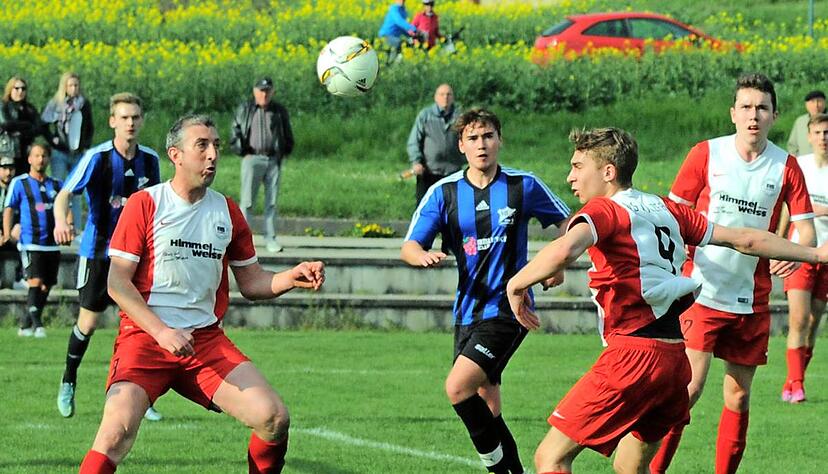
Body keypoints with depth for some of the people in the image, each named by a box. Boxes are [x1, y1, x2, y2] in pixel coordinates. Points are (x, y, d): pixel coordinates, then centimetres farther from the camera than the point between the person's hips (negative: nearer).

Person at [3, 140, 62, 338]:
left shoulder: (56, 185, 12)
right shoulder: (19, 183, 2)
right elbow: (9, 209, 3)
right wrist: (7, 234, -11)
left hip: (52, 245, 5)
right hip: (30, 244, -5)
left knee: (46, 286, 6)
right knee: (35, 282, -19)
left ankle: (25, 325, 17)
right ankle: (37, 324, -19)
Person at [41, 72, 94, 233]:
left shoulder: (84, 104, 5)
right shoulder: (55, 104, -3)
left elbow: (90, 128, 13)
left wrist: (87, 146, 4)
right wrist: (51, 140, -8)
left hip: (78, 153, 2)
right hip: (60, 153, -2)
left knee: (76, 193, 6)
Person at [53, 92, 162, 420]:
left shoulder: (149, 159, 1)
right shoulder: (97, 157, -14)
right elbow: (64, 194, -21)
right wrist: (61, 221, -41)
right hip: (97, 250, -3)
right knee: (88, 323, 1)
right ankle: (68, 383, 26)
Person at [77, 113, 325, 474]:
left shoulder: (227, 211, 11)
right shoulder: (144, 204, -2)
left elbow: (251, 283, 18)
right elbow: (117, 282, -5)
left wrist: (291, 278, -3)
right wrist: (162, 332, -16)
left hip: (206, 339, 4)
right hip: (145, 336, -4)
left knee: (274, 419, -13)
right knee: (118, 431, -27)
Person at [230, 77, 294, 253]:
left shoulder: (280, 111, 11)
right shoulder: (244, 110, 6)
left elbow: (288, 136, 19)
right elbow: (235, 133, 6)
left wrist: (283, 153, 7)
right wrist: (243, 151, -3)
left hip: (273, 161, 2)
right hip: (252, 159, -2)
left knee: (272, 201, 3)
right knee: (247, 200, -6)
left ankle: (270, 239, 9)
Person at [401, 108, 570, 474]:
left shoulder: (523, 186, -2)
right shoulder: (444, 192, 2)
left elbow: (566, 222, 11)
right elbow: (408, 247, -2)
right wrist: (423, 255, -26)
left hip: (507, 308, -5)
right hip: (467, 312, 5)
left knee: (458, 387, -21)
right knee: (485, 402, 10)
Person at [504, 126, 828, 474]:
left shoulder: (604, 210, -6)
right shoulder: (665, 209, 15)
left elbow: (563, 250, -29)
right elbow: (746, 240, 21)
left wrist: (517, 284, -12)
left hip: (632, 354, -8)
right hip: (674, 359, 8)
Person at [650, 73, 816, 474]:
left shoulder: (785, 167, 2)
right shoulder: (706, 154, -1)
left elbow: (806, 229, 3)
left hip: (752, 301, 3)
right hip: (703, 292, -3)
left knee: (738, 395, 5)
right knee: (690, 385, -13)